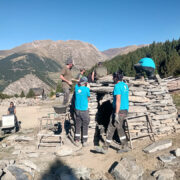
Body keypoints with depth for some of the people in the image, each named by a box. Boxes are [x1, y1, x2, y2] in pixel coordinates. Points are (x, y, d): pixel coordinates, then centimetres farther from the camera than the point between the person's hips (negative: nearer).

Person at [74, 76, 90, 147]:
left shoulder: (76, 87, -1)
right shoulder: (87, 89, -13)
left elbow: (77, 83, 24)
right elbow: (88, 98, 1)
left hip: (77, 109, 4)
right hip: (84, 110, -4)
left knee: (78, 125, 13)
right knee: (85, 126, 9)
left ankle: (77, 140, 18)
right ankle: (84, 141, 16)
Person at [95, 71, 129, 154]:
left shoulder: (117, 86, -15)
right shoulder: (125, 85, 13)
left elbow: (118, 100, -23)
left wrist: (116, 114, -24)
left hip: (119, 110, -9)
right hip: (125, 110, 9)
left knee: (111, 129, 0)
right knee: (120, 128, 19)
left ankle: (105, 148, 9)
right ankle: (125, 146, 24)